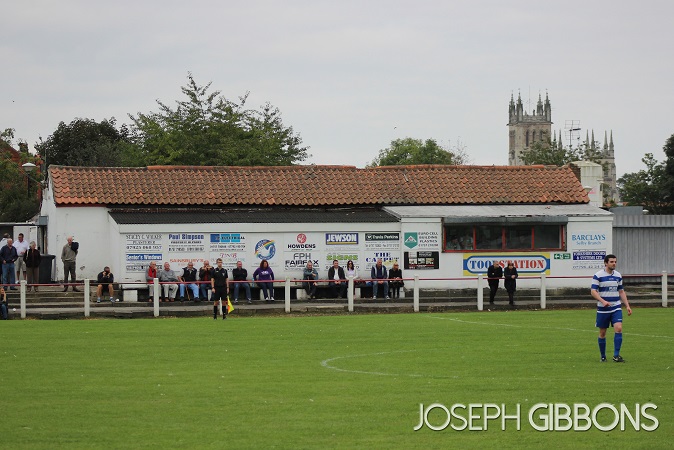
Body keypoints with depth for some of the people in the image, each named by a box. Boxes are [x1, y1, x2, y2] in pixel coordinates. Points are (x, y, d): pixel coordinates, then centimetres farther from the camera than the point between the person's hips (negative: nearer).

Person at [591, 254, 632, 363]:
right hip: (602, 309, -3)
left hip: (616, 308, 3)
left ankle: (616, 355, -15)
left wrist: (627, 306, 10)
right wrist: (603, 301, -26)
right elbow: (593, 291, -12)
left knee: (618, 328, -16)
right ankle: (603, 357, 19)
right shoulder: (598, 276, -7)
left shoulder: (618, 275, 9)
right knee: (602, 333, 5)